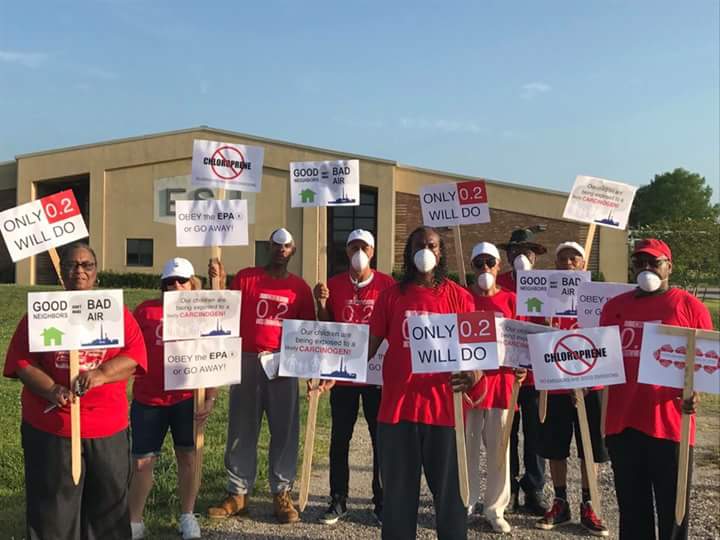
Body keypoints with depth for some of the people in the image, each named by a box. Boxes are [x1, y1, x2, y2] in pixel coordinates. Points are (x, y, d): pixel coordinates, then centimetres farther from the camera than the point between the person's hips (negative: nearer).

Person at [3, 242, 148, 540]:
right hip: (50, 427, -1)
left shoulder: (118, 312, 5)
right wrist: (51, 390, -19)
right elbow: (21, 361, -3)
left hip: (108, 428, 1)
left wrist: (101, 374, -21)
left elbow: (135, 355, -4)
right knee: (53, 509, 8)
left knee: (109, 504, 12)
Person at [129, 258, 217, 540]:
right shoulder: (146, 310, 2)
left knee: (188, 456, 10)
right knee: (143, 461, 8)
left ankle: (187, 516, 29)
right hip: (147, 399, 1)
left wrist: (210, 398, -4)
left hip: (187, 398, 0)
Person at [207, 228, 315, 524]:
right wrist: (219, 282, -11)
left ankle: (282, 494, 15)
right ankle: (238, 493, 19)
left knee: (284, 430, 4)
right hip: (246, 362, 0)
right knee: (241, 429, 7)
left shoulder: (300, 286, 7)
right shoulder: (246, 277, 5)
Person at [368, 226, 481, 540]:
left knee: (449, 488, 10)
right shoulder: (391, 295, 5)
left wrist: (475, 373, -18)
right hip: (397, 406, 1)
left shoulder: (458, 296, 3)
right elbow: (370, 344, 7)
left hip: (443, 405, -1)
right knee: (398, 489, 13)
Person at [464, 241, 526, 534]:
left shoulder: (510, 299, 4)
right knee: (466, 446, 8)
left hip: (501, 379, 1)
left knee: (499, 447, 9)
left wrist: (520, 366, -12)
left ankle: (495, 508, 22)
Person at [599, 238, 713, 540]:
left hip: (670, 423, -3)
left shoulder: (689, 306, -1)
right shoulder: (614, 306, 10)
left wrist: (695, 392, -18)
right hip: (621, 421, 4)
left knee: (672, 508, 9)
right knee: (630, 507, 16)